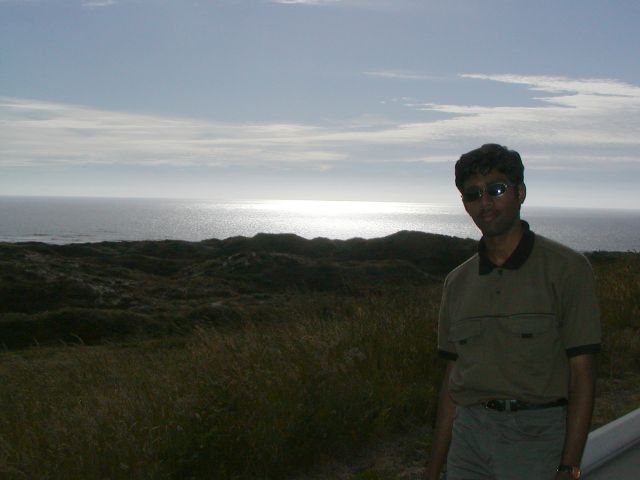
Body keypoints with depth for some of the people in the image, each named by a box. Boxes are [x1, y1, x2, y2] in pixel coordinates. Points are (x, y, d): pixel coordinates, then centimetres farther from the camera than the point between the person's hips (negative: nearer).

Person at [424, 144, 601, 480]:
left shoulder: (567, 269, -6)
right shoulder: (458, 282, 8)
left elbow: (581, 376, -8)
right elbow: (452, 379, 11)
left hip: (538, 436, -4)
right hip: (469, 435, 4)